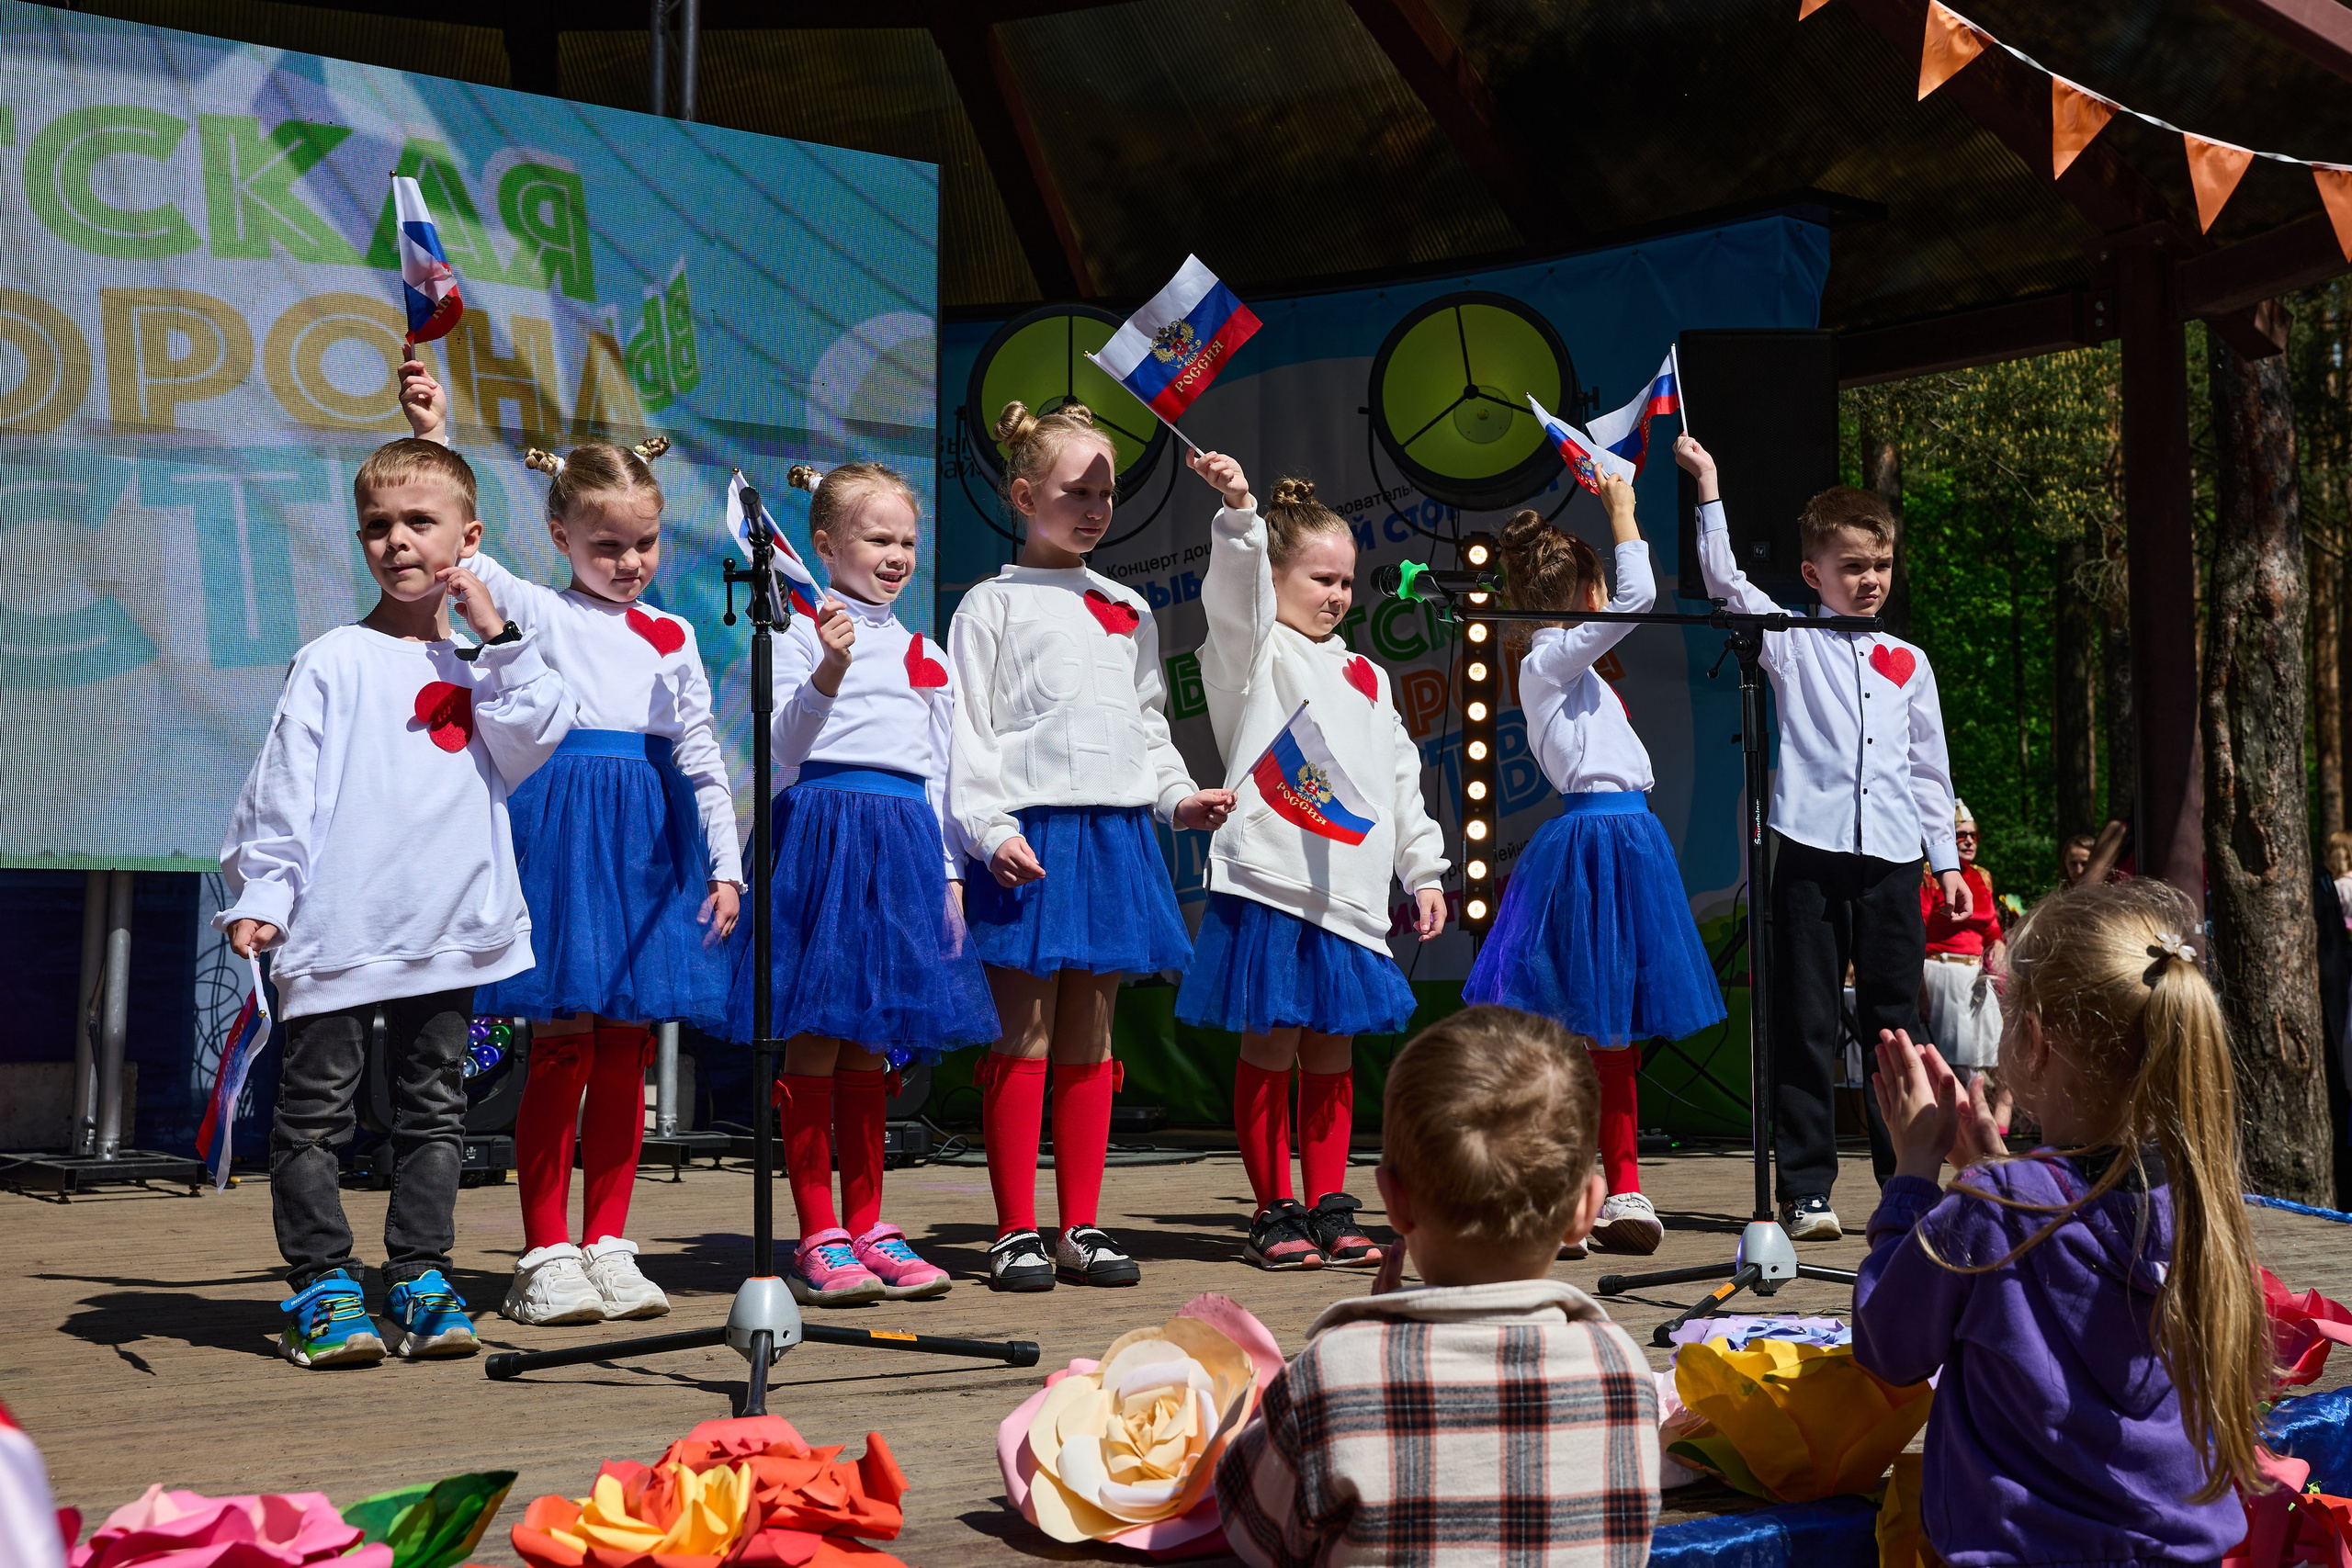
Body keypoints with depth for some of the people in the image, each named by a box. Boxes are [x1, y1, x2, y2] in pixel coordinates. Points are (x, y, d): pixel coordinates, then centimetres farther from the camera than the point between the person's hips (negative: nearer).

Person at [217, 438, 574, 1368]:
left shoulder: (480, 666, 11)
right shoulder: (333, 663, 0)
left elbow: (540, 742, -5)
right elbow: (283, 786, -2)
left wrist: (497, 637, -6)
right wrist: (259, 895, -7)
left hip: (450, 933, 3)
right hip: (337, 933, -3)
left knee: (434, 1109, 9)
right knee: (316, 1109, 1)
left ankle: (420, 1279, 18)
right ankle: (320, 1285, 10)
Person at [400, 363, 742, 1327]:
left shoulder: (673, 638, 14)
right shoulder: (538, 614, 4)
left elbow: (701, 761, 15)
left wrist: (724, 867, 9)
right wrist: (433, 438, -17)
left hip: (649, 842, 4)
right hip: (562, 824, -4)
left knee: (626, 1051, 6)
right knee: (562, 1045, -4)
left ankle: (607, 1245, 15)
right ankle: (546, 1257, 4)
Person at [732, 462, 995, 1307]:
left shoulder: (927, 656, 18)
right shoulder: (803, 633, 0)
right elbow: (784, 746, -8)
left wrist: (950, 872, 16)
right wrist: (828, 673, -22)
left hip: (904, 841, 6)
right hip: (825, 826, -5)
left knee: (870, 1045, 9)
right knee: (813, 1040, -5)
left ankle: (866, 1228, 15)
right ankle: (819, 1237, 2)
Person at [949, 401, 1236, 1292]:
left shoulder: (1129, 610, 18)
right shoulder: (993, 605, 2)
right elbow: (965, 731, -4)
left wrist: (1179, 797, 8)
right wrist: (992, 830, -15)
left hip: (1116, 834, 5)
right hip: (1029, 839, -5)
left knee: (1089, 1039, 8)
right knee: (1023, 1036, -3)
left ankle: (1082, 1227, 13)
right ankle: (1017, 1233, 3)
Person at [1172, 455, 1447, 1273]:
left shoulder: (1366, 676, 22)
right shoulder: (1254, 654, 3)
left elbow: (1401, 783, 24)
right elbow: (1236, 590, -19)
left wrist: (1425, 872, 20)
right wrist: (1238, 509, -35)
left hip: (1350, 891, 6)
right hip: (1271, 882, -6)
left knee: (1332, 1049, 9)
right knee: (1272, 1045, -2)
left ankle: (1330, 1210, 17)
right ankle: (1274, 1213, 7)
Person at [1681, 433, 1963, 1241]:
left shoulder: (1909, 663, 16)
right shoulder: (1791, 642, 8)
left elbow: (1928, 769, 18)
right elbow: (1725, 581, -5)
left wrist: (1946, 859, 14)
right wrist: (1708, 487, -10)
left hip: (1891, 857, 3)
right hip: (1811, 850, -3)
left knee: (1896, 1023, 6)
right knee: (1806, 1026, -1)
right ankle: (1807, 1190, 4)